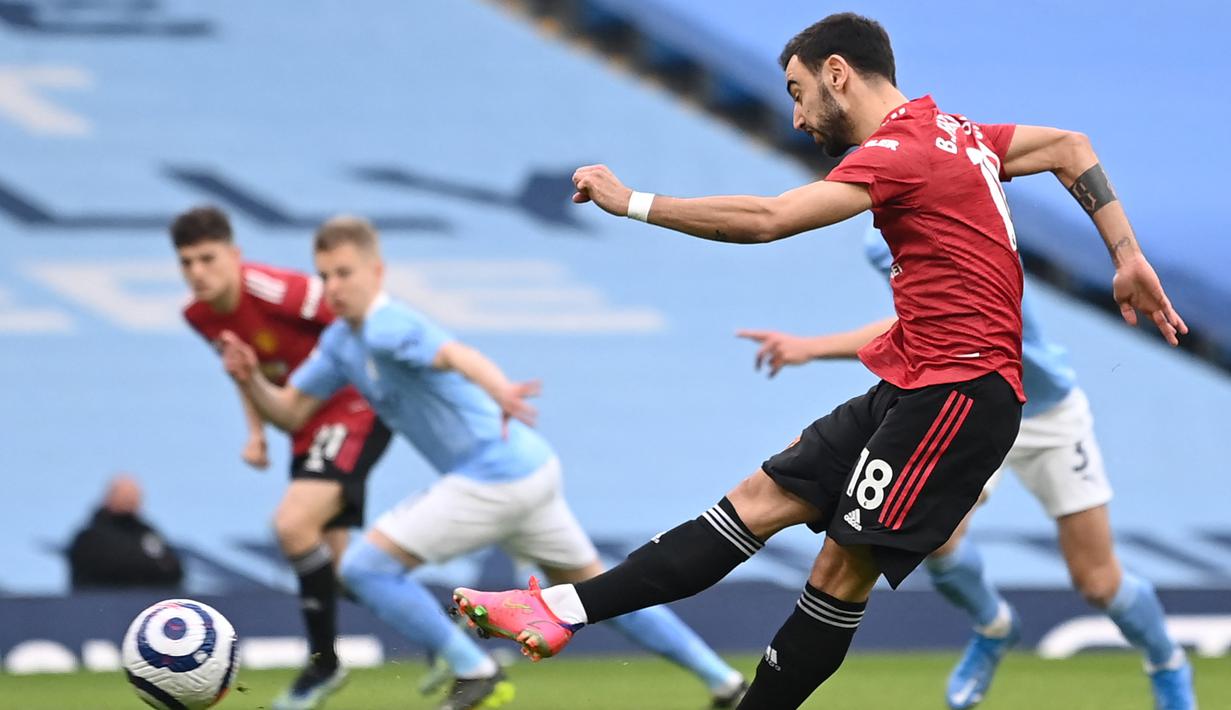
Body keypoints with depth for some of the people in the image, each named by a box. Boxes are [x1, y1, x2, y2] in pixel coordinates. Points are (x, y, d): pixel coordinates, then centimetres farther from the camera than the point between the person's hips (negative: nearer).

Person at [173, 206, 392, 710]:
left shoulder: (274, 291, -26)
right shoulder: (200, 317, -2)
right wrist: (256, 432, 5)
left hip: (353, 409, -9)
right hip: (308, 426, 9)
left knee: (293, 522, -26)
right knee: (331, 563, 10)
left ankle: (323, 663, -9)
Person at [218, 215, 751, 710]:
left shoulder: (387, 328, -17)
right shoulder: (341, 342, 11)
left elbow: (457, 355, -37)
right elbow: (290, 411, 16)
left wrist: (500, 391, -58)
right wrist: (250, 379, -5)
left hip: (493, 478, -10)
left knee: (366, 565, -8)